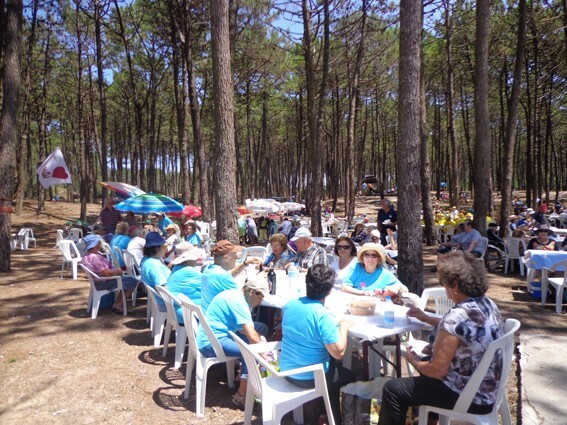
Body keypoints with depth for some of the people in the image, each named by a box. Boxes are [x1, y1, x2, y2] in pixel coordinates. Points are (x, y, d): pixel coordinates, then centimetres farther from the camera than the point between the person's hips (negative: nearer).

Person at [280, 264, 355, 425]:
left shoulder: (290, 304, -6)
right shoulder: (324, 316, -27)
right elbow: (338, 353, -24)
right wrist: (343, 326, -9)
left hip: (286, 370, 6)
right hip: (309, 377, -6)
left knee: (333, 364, 32)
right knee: (350, 374, 21)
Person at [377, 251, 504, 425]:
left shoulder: (457, 317, -30)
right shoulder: (488, 304, -2)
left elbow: (437, 370, -24)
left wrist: (413, 361, -5)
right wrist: (425, 318, 19)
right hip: (488, 387, 9)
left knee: (392, 389, 1)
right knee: (425, 360, 30)